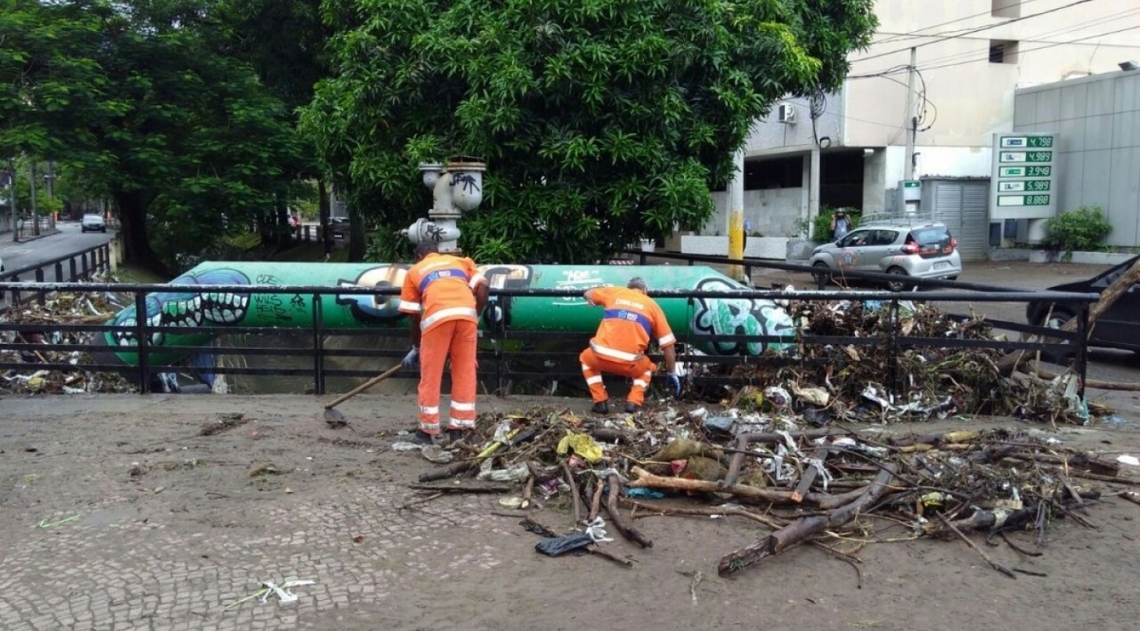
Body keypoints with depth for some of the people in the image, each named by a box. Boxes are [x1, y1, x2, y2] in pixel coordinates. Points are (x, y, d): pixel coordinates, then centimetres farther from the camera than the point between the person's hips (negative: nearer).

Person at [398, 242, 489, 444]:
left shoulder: (414, 271, 28)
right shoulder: (461, 261, 32)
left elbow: (413, 315, 23)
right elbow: (482, 289, 14)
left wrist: (416, 348, 33)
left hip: (438, 316, -2)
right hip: (467, 314, 2)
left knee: (430, 375, 10)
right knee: (465, 373, 11)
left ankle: (429, 431, 16)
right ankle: (458, 429, 15)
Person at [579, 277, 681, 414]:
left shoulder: (615, 292, 19)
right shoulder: (652, 305, 18)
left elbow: (588, 294, 37)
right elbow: (668, 344, 17)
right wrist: (672, 373, 26)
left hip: (601, 356, 0)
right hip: (630, 363, 0)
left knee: (586, 358, 35)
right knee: (647, 368, 35)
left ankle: (600, 402, 21)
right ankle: (634, 403, 12)